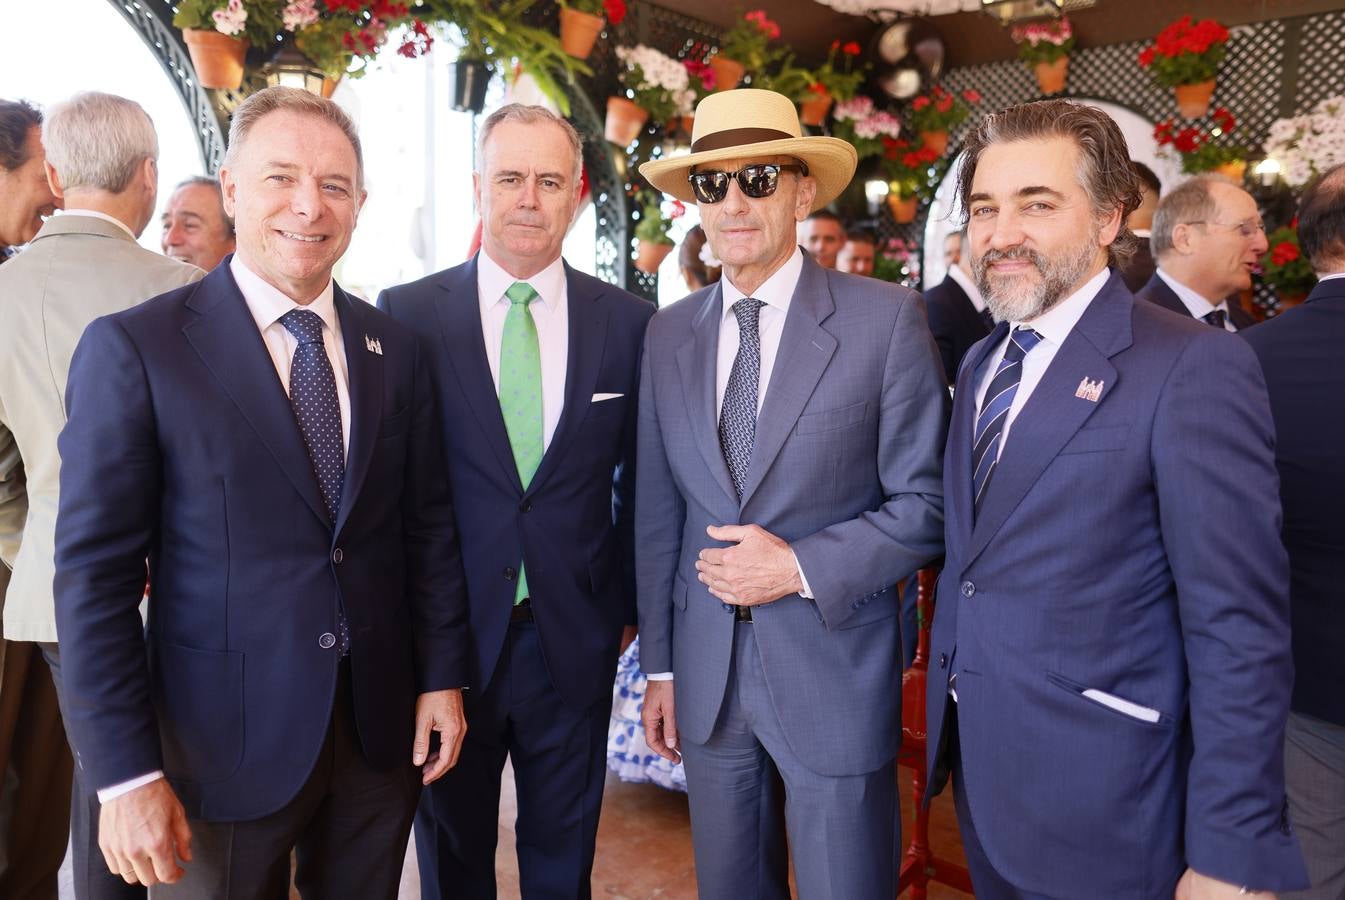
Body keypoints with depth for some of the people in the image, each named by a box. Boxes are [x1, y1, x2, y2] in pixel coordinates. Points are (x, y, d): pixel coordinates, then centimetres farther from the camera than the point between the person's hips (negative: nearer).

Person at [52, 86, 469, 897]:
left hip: (382, 728, 4)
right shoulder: (135, 348, -9)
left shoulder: (395, 349, 3)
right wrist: (126, 774, -12)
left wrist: (442, 677, 3)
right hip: (227, 737, -3)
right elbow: (96, 574, -10)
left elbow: (428, 527, 6)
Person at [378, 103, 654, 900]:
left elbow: (641, 483, 5)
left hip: (576, 643, 1)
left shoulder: (628, 322, -1)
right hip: (445, 637, 0)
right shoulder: (408, 314, -5)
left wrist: (629, 608, 7)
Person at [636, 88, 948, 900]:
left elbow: (926, 504, -7)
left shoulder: (886, 318, -9)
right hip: (705, 673, 4)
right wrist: (660, 665, 8)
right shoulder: (669, 332, 3)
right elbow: (658, 512, 6)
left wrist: (803, 567, -18)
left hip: (833, 671, -3)